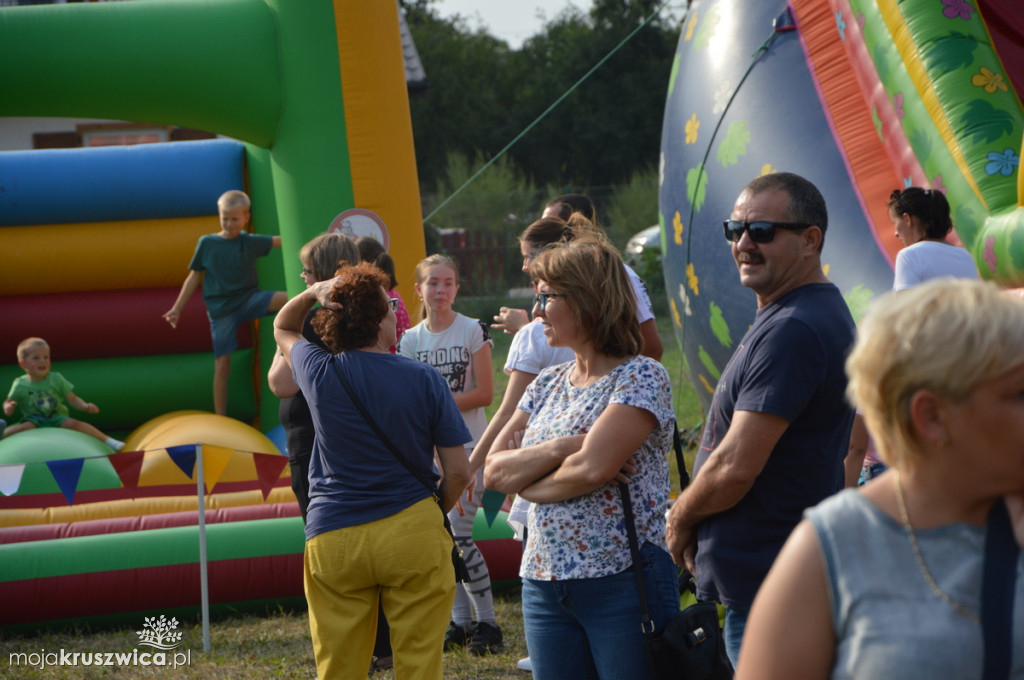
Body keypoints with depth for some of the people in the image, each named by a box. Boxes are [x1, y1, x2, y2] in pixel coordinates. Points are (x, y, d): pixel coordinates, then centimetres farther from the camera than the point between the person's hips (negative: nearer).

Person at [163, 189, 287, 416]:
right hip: (220, 310, -1)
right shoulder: (207, 243, 1)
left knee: (289, 298, -25)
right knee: (222, 365, -1)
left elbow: (283, 241, -3)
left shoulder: (250, 242, 3)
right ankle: (220, 420, 8)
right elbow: (194, 278, 8)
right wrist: (177, 309, 6)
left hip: (248, 299, 1)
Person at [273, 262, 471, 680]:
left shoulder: (319, 373, -1)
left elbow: (283, 329, 24)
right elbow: (458, 471, -2)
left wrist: (313, 293, 9)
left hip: (331, 537, 2)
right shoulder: (425, 381, -5)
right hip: (413, 534, -1)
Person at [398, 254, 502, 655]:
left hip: (468, 443, -5)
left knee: (458, 531, -13)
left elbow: (485, 393, -10)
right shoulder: (410, 340, 8)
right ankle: (461, 621, 13)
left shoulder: (473, 331, -4)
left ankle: (487, 622, -6)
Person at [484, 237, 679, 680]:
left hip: (624, 581, -7)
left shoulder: (641, 377, -8)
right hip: (544, 584, 7)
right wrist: (558, 449, -12)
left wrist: (526, 484, -4)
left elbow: (592, 469, -21)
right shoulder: (547, 385, 14)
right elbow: (493, 471, 5)